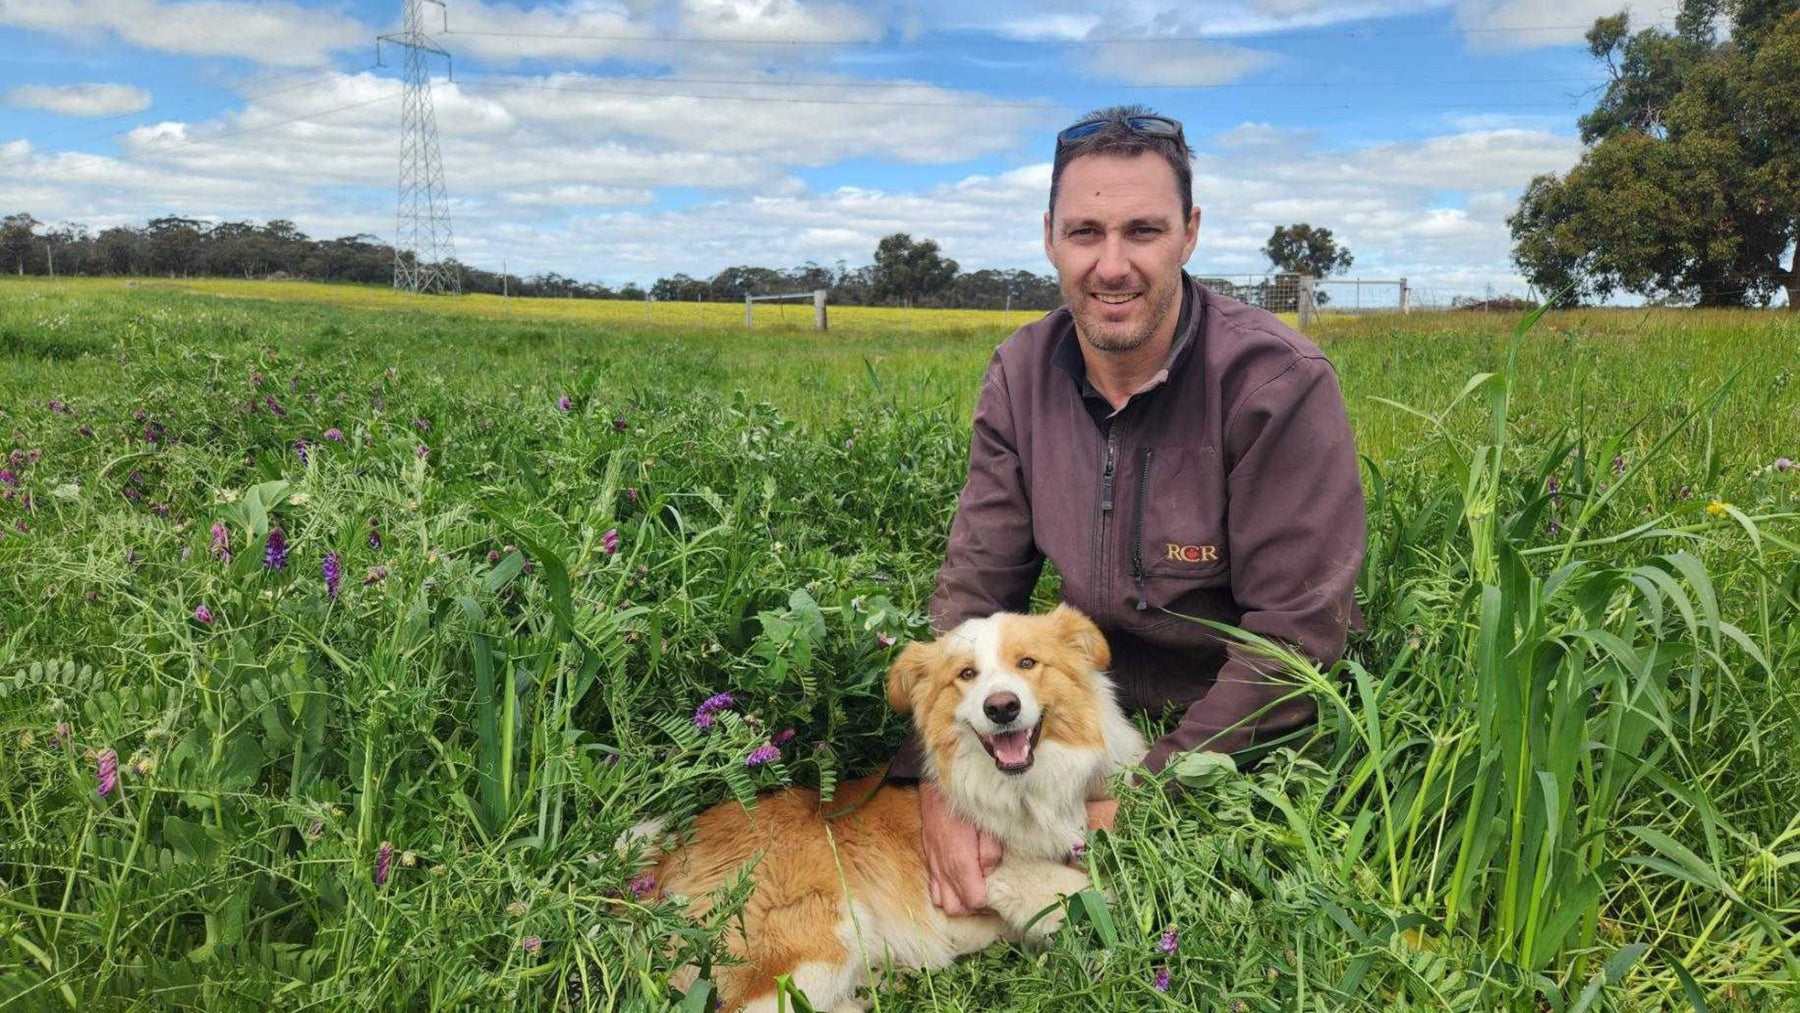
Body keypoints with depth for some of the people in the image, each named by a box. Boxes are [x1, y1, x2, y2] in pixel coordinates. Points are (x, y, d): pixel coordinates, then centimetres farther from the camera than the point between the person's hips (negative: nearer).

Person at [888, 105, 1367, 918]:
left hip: (1253, 731, -4)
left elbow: (1294, 638, -20)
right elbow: (975, 586, -7)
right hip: (1101, 700, 4)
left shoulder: (1277, 383, -21)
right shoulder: (1019, 378, -4)